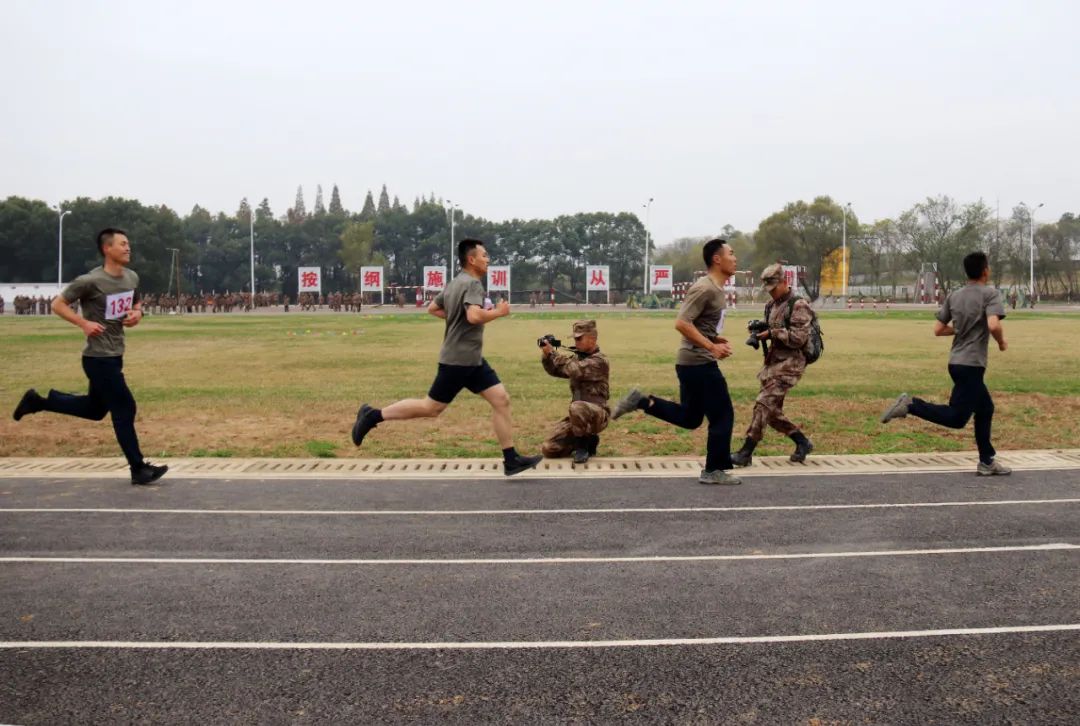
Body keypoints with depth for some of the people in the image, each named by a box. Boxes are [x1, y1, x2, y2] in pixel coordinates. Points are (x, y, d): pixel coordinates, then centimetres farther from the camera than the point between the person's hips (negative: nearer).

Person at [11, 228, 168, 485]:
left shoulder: (132, 278, 4)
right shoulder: (91, 281, -18)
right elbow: (57, 304, -10)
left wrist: (137, 314, -1)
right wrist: (84, 323, -22)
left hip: (114, 356, 9)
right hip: (98, 358, -9)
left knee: (95, 409, 20)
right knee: (124, 409, -5)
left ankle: (37, 400, 36)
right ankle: (139, 469, 4)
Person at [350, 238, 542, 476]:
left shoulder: (455, 283, 13)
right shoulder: (472, 283, -16)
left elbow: (432, 308, 23)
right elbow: (475, 316, -33)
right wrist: (498, 312, -17)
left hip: (472, 359, 10)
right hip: (458, 360, -10)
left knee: (501, 399, 3)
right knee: (431, 407, 0)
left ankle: (511, 460, 3)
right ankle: (373, 415, 12)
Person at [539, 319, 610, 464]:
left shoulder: (599, 361, -13)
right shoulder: (577, 357, 13)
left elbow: (576, 371, -26)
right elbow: (554, 370, 12)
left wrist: (552, 352, -19)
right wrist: (546, 354, -8)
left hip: (597, 415, -7)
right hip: (579, 415, 7)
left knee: (576, 407, -42)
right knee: (548, 449, -4)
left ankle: (582, 444, -15)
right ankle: (588, 441, 15)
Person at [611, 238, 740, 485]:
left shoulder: (715, 289, 14)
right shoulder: (705, 289, -17)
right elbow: (682, 323, -24)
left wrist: (716, 338, 9)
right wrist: (712, 347, -24)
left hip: (693, 362, 10)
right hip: (699, 363, -10)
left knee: (689, 417, 17)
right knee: (722, 415, -2)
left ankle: (641, 401, 14)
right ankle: (714, 471, 7)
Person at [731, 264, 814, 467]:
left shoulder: (798, 306, -10)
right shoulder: (772, 306, 15)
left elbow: (799, 338, -17)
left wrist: (772, 333, -17)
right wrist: (759, 330, 2)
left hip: (789, 364, -9)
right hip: (773, 362, 9)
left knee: (763, 403, -15)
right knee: (772, 411, 10)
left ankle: (746, 452, -13)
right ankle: (803, 443, 26)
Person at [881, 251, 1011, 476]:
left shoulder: (954, 296, 9)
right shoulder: (990, 294, -9)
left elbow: (938, 329, 9)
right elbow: (993, 325, -24)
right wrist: (1001, 342, -5)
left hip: (956, 362, 8)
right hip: (971, 365, -8)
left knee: (985, 408, 19)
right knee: (956, 418, -5)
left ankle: (987, 461, 22)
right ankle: (911, 405, -16)